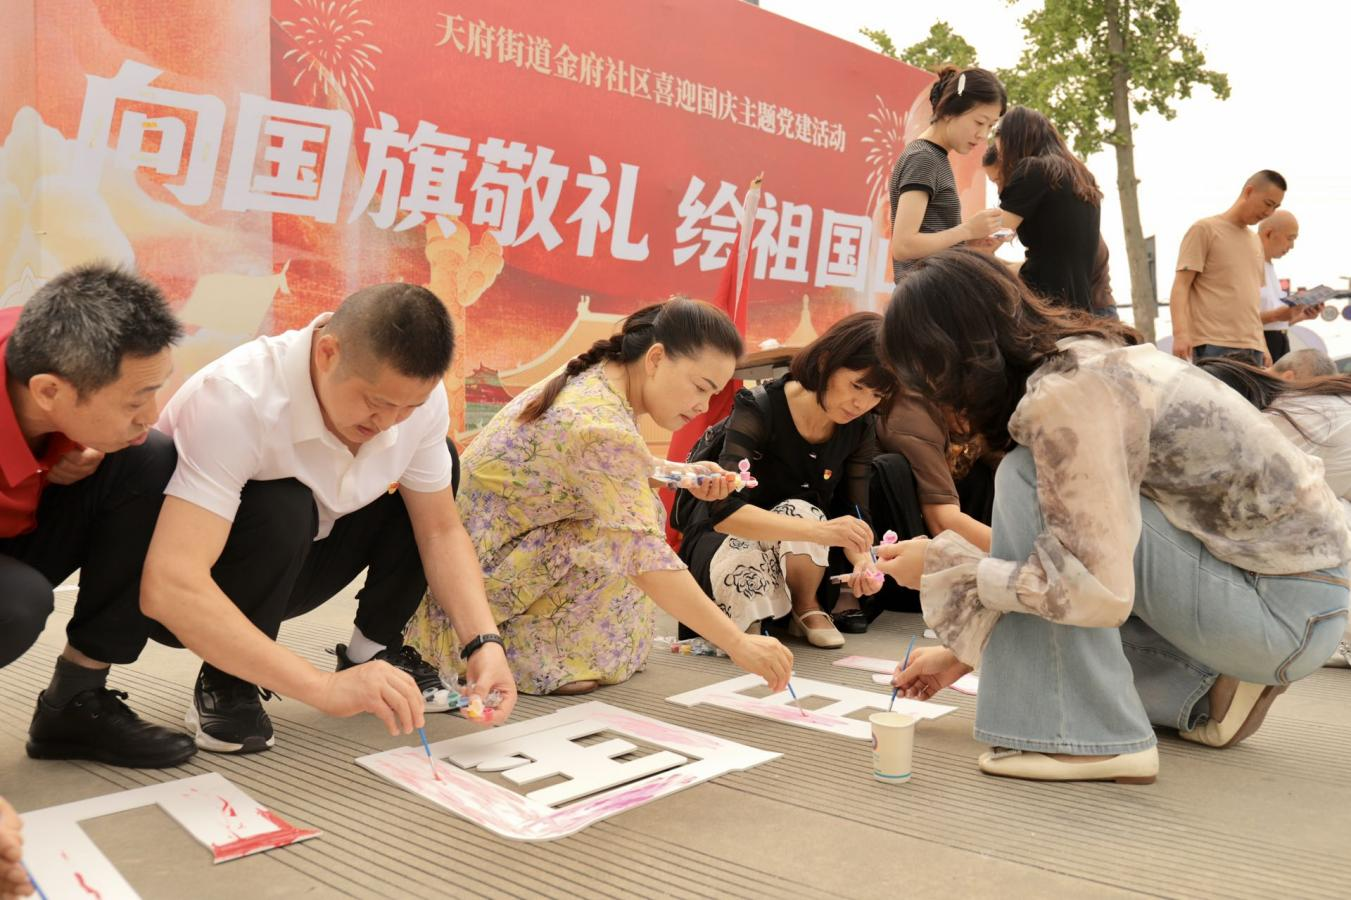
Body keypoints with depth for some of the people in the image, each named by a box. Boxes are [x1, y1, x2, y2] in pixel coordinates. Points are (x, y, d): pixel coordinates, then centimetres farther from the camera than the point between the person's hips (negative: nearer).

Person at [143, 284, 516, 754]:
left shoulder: (413, 393, -19)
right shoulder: (238, 398, -36)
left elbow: (440, 530, -9)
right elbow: (170, 588, -43)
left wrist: (484, 641, -24)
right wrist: (325, 687, -47)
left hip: (285, 572, 6)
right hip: (196, 591, -5)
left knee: (439, 461, -8)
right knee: (282, 511, -35)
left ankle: (372, 651, 3)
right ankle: (225, 685, -10)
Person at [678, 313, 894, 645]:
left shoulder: (860, 429, -8)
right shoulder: (759, 408, -25)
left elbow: (856, 512, -9)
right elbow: (723, 510, -36)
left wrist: (863, 559, -33)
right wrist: (820, 531, -48)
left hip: (798, 555, 4)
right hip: (724, 539, -3)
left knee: (799, 511, -32)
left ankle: (807, 608, -6)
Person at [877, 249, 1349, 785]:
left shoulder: (1070, 395, -24)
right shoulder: (1083, 360, 6)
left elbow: (1096, 592, -29)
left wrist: (945, 566, -17)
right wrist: (963, 654, 15)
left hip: (1288, 608, -9)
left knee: (1029, 481, -21)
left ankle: (1091, 735, -14)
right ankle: (1206, 690, 13)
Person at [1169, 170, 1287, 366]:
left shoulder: (1256, 241, 22)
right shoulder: (1204, 229, 1)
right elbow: (1180, 287, -7)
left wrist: (1263, 346, 20)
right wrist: (1180, 333, -20)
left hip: (1252, 349, 7)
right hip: (1214, 347, -7)